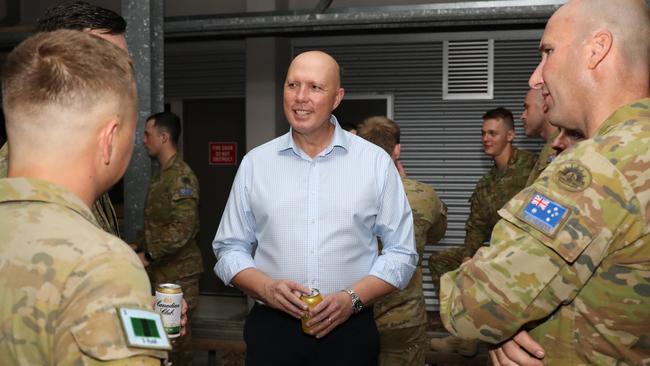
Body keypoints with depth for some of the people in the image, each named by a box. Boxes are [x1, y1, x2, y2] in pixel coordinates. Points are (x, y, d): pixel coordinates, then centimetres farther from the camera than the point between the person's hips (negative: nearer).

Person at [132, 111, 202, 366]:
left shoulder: (181, 176, -16)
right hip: (159, 270, 9)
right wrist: (138, 245, 12)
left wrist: (148, 256, -18)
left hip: (178, 271, -9)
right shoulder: (161, 174, 14)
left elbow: (182, 228, -24)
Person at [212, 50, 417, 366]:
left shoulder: (376, 162, -1)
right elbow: (230, 248, 6)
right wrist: (266, 288, -11)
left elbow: (400, 252, 0)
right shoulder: (254, 163, 2)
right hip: (270, 328, 1)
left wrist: (352, 298, -14)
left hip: (349, 331, 0)